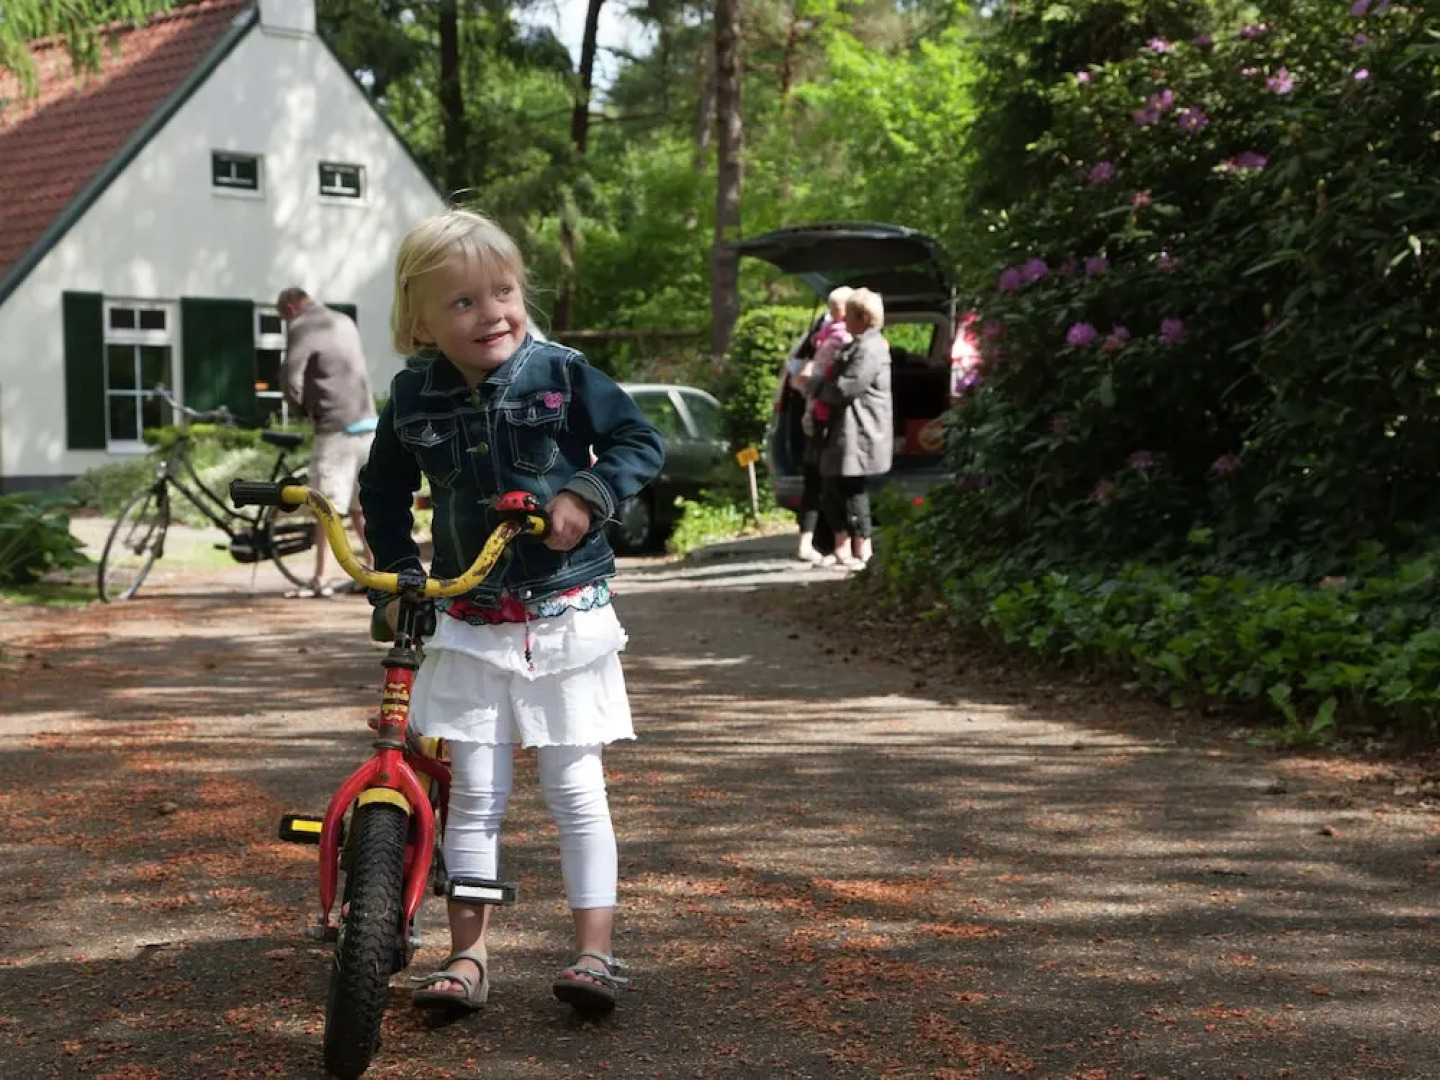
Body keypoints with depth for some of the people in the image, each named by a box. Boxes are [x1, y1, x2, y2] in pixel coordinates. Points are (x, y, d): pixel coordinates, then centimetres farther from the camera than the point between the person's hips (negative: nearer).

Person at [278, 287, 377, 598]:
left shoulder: (302, 327, -6)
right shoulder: (344, 321, 17)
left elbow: (291, 379, -14)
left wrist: (303, 406, 5)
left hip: (336, 426, -7)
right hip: (367, 422, 7)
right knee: (360, 504, 13)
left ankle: (320, 579, -1)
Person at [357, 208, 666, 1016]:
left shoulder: (561, 375, -10)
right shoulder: (414, 399, -1)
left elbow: (641, 443, -3)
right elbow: (384, 489, 16)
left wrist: (589, 494, -19)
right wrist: (395, 571, 9)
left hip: (565, 615, -2)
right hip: (468, 624, 2)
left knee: (576, 789, 2)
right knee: (474, 796, 5)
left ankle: (596, 952, 7)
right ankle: (470, 957, 13)